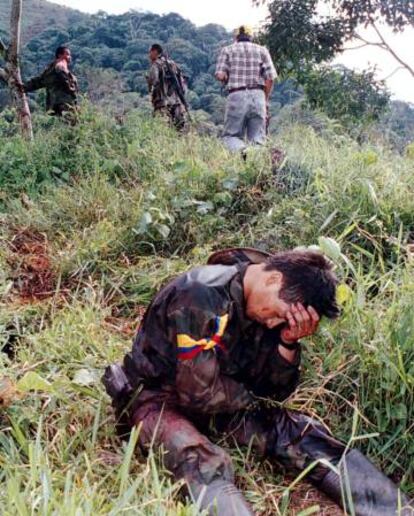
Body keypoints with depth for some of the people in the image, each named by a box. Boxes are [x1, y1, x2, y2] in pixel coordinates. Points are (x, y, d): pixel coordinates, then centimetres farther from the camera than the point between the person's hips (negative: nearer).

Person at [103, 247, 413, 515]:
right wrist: (249, 396, -9)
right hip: (156, 397, -6)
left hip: (221, 399, 6)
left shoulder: (265, 307, -4)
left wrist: (289, 341, -18)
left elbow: (274, 390, -1)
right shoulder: (202, 296, -28)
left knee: (303, 436, -13)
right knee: (206, 466, -36)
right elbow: (201, 394, -27)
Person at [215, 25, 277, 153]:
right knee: (257, 139, 4)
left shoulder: (227, 50, 11)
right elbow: (270, 78, 3)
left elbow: (220, 75, -2)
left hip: (236, 96, -1)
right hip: (258, 95, 1)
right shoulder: (262, 50, 12)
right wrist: (265, 101, 12)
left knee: (230, 135, 6)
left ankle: (241, 149, -25)